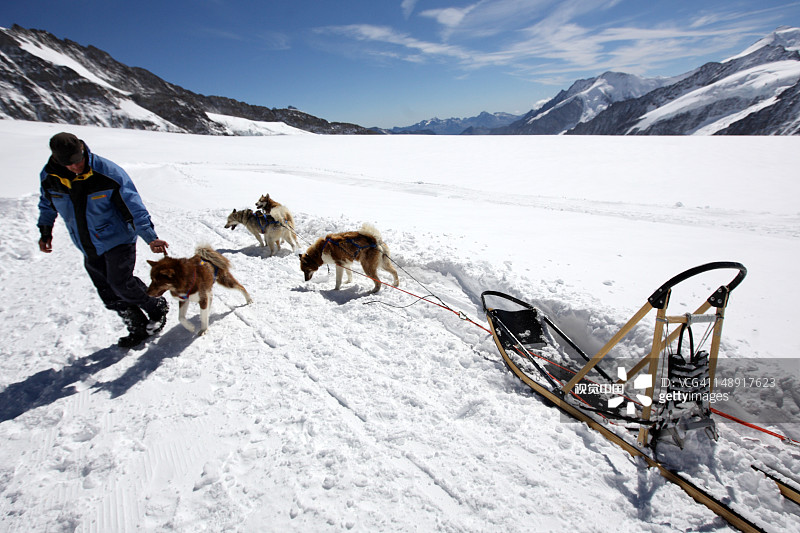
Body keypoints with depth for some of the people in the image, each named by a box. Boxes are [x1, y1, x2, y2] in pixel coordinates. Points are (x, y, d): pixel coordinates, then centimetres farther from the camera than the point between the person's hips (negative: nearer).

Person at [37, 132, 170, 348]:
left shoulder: (108, 172, -20)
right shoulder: (49, 176, -6)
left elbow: (134, 207, -17)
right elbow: (47, 204, 17)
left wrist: (150, 237, -22)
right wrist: (45, 231, 18)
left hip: (118, 240, -5)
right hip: (90, 249, 5)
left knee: (120, 284, -13)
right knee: (109, 295, 6)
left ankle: (157, 308, 11)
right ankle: (139, 328, 19)